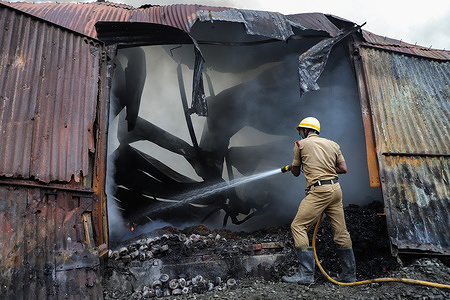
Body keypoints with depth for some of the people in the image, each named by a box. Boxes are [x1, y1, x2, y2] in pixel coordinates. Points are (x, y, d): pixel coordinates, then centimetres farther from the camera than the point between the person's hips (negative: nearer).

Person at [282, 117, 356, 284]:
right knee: (340, 231, 12)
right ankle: (349, 274, 22)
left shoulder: (301, 144, 5)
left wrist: (292, 167, 34)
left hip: (319, 190, -7)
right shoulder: (333, 144, 17)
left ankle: (306, 273, -8)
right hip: (336, 189, 7)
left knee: (298, 227, -4)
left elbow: (296, 172, 12)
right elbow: (343, 169, 12)